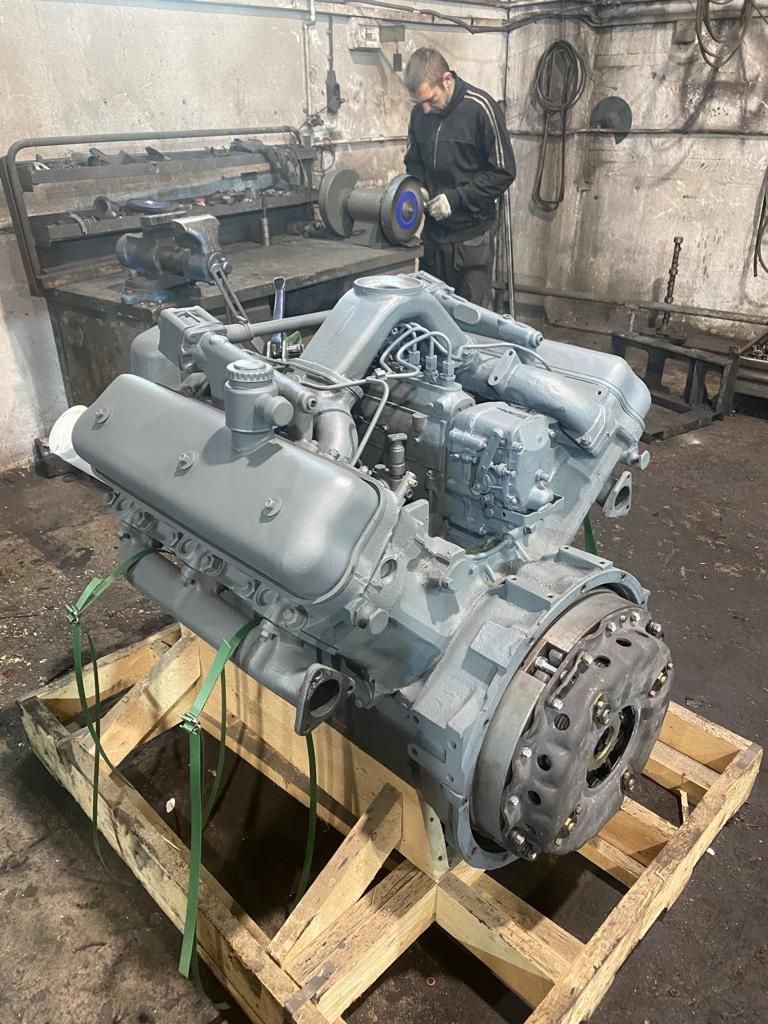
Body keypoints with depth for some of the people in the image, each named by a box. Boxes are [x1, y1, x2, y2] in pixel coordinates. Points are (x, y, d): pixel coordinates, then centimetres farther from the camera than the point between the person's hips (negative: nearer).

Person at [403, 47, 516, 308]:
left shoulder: (480, 108, -12)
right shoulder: (420, 112, 4)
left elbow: (503, 172, -11)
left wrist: (456, 198, -18)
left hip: (471, 232, -5)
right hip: (433, 230, 5)